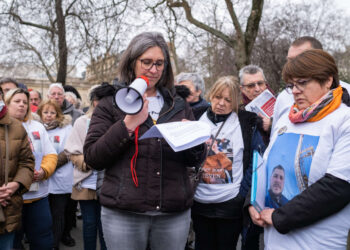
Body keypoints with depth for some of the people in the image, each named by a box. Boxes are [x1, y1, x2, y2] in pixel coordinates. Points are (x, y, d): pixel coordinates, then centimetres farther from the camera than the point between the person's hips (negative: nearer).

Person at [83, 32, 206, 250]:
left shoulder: (179, 105, 9)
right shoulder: (111, 103, 2)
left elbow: (197, 160, 10)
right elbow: (92, 158, -5)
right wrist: (128, 124, -16)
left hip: (175, 213, 3)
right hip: (123, 213, -2)